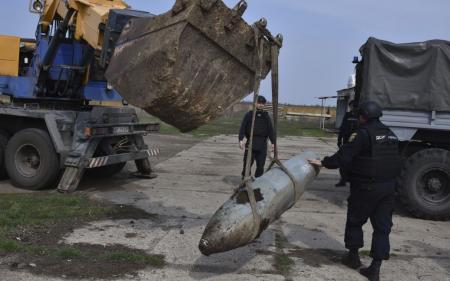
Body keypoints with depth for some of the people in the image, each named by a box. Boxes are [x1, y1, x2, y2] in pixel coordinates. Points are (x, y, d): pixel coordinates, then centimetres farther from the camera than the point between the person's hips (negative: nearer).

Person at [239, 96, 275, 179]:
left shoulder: (266, 116, 12)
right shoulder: (249, 115, 5)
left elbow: (271, 130, 10)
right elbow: (243, 128, -1)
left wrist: (273, 142, 0)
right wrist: (241, 139, -14)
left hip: (262, 145, 2)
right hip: (250, 144, -2)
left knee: (260, 166, 3)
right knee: (247, 164, -4)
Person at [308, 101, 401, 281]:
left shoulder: (364, 134, -14)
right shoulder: (390, 134, 10)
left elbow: (344, 156, -18)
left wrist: (324, 163, -7)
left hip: (367, 187, -6)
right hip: (388, 186, 6)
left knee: (355, 221, 14)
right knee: (382, 227, 8)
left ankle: (353, 255, 28)